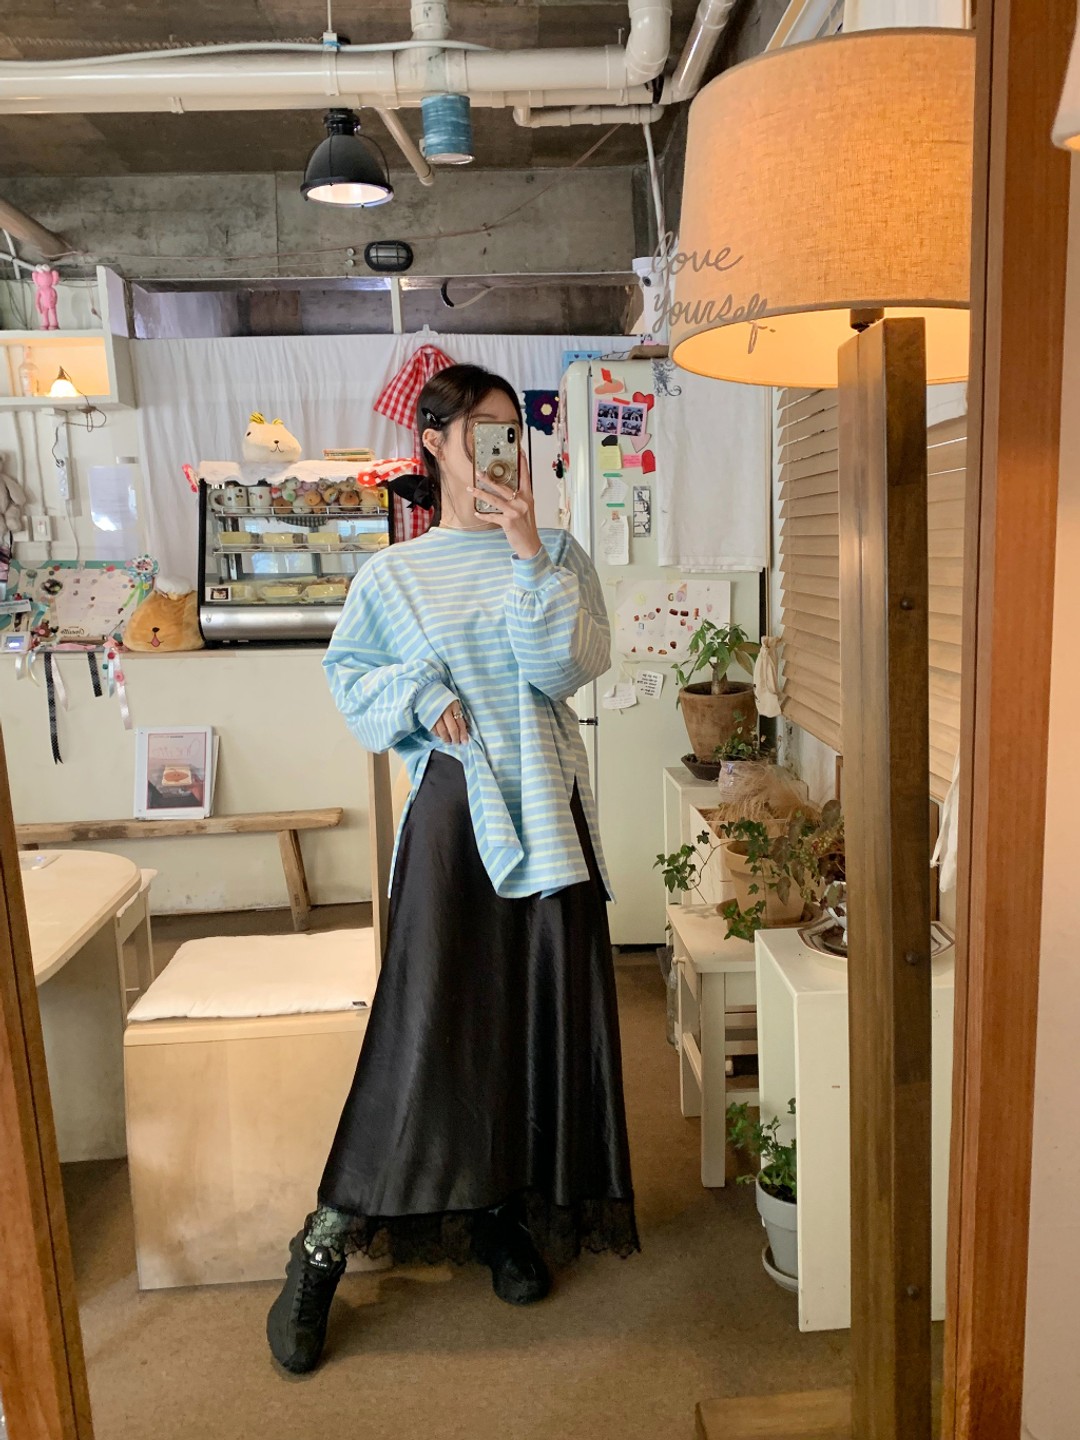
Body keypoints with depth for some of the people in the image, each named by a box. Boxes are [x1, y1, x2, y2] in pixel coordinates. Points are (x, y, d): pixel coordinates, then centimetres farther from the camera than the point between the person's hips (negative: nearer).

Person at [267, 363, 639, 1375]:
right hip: (451, 807, -2)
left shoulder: (555, 556, 8)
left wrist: (529, 554, -12)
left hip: (544, 807, 2)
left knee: (541, 1011, 7)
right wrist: (420, 697, -8)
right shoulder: (395, 573, 6)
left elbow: (571, 664, -6)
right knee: (428, 1021, -3)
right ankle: (323, 1250, 13)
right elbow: (349, 673, 10)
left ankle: (509, 1217, 28)